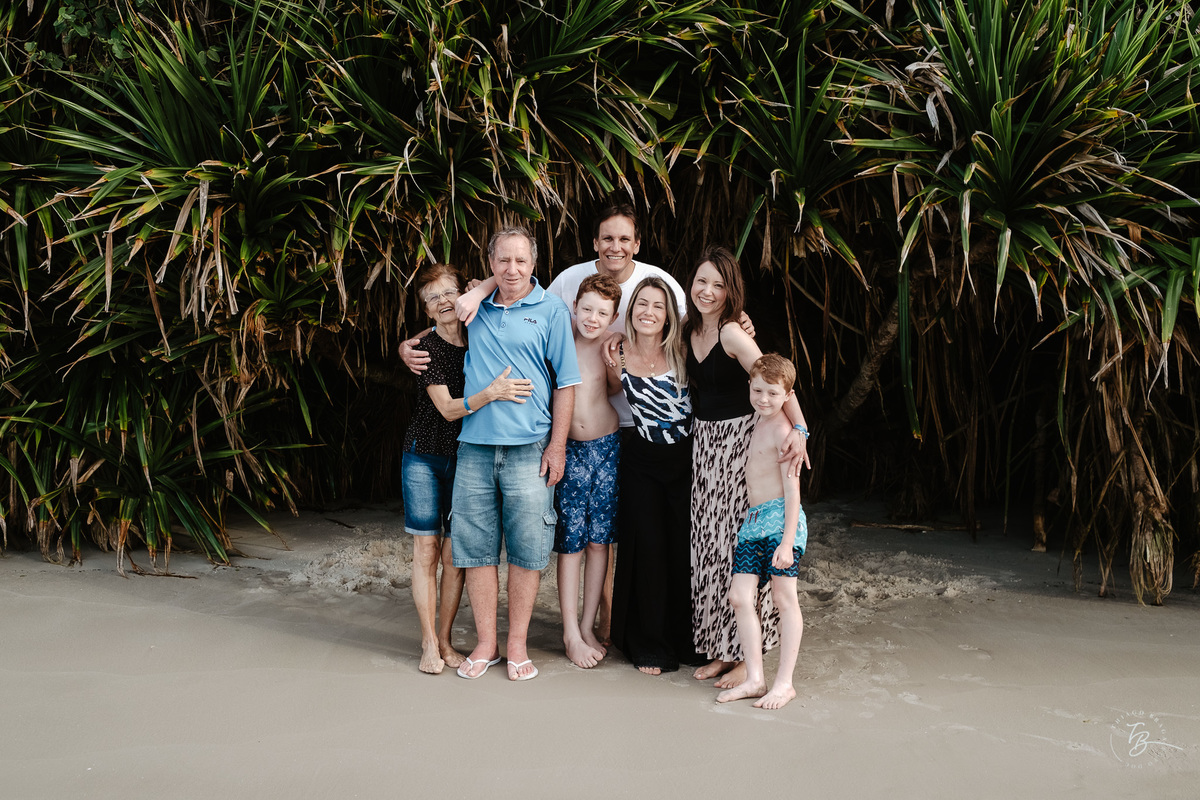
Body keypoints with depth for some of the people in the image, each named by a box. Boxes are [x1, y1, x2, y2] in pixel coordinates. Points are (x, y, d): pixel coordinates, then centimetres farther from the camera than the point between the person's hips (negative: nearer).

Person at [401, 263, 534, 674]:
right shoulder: (426, 347, -8)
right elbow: (447, 408, -17)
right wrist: (491, 393, -31)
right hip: (425, 457, -2)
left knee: (455, 554, 4)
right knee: (426, 551, 0)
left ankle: (445, 640, 17)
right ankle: (429, 643, 11)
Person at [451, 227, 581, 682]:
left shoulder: (551, 312, 3)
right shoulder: (475, 310, 13)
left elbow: (565, 383, 0)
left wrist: (557, 447, -6)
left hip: (528, 448, -3)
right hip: (475, 446, 3)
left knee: (526, 550, 1)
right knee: (475, 546, 4)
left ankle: (517, 645, 13)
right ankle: (486, 643, 16)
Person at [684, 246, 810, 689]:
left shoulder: (732, 333, -16)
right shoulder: (690, 331, 7)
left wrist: (798, 430, -36)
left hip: (741, 441, -7)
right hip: (704, 442, 8)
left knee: (739, 543, -4)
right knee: (710, 545, 9)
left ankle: (748, 656, 7)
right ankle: (721, 650, 20)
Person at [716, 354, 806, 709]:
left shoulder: (783, 431, -11)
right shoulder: (757, 421, 14)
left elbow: (792, 490, -15)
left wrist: (787, 541, -20)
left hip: (780, 519, -8)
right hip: (753, 520, 8)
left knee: (784, 596, -2)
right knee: (740, 596, 1)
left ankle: (784, 681, 5)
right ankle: (755, 678, 7)